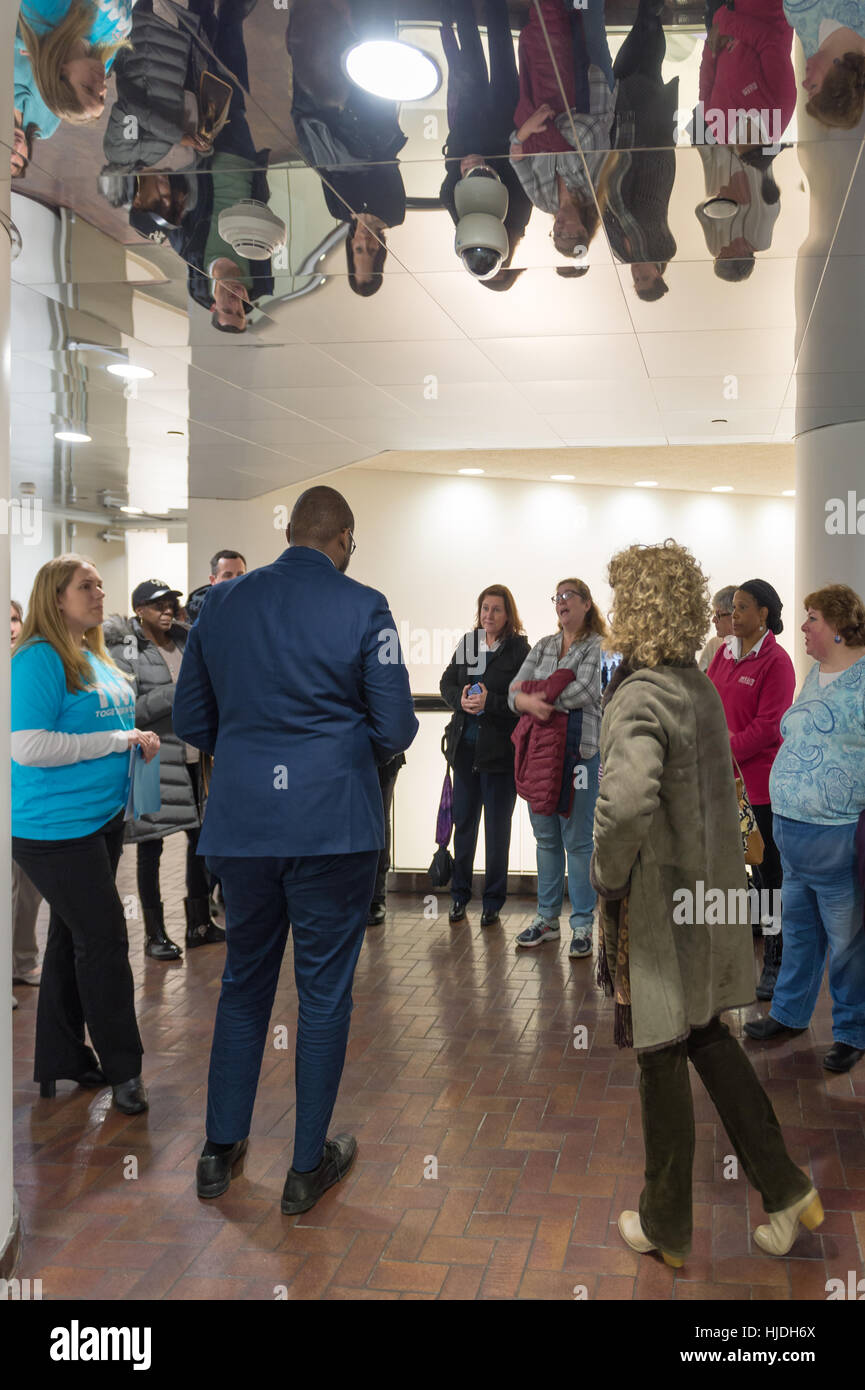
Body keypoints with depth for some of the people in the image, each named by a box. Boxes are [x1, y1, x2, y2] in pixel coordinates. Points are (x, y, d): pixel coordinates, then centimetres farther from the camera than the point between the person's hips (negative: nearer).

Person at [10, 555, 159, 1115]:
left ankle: (62, 1060, 28)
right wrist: (118, 740, -20)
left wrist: (137, 740, 6)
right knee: (104, 938, -4)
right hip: (57, 826, -9)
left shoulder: (96, 657, 12)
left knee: (73, 937, 16)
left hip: (102, 817, 9)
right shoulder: (40, 658, -16)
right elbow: (29, 747, -24)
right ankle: (123, 1068, 11)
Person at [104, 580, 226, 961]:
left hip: (193, 756, 6)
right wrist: (176, 693, -20)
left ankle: (199, 924, 24)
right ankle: (154, 934, 14)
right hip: (153, 761, -6)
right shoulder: (123, 651, -6)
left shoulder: (185, 641, 11)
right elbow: (128, 711, -15)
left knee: (200, 837, 11)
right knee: (150, 845, 2)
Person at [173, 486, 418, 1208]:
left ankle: (220, 1148, 28)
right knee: (324, 991, 8)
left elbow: (191, 722, 9)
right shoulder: (363, 608, -8)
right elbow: (396, 729, -8)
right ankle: (310, 1164, 20)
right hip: (334, 823, -4)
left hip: (240, 823, 4)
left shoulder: (222, 602, 4)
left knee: (244, 981, 19)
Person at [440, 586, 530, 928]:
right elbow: (447, 684, 9)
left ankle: (493, 903, 15)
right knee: (463, 822, 12)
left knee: (497, 827, 5)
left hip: (500, 749, -5)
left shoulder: (519, 649, -7)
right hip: (465, 744, 5)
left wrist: (489, 702, -22)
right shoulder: (467, 642, 8)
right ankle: (459, 896, 23)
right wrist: (461, 700, -10)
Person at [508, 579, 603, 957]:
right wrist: (529, 702, -17)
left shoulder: (599, 646, -2)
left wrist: (538, 695, -9)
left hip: (580, 752, -5)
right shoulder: (542, 647, 15)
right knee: (546, 837, 12)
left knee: (578, 840, -2)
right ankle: (547, 918, 22)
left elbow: (585, 691, -17)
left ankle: (582, 925, 8)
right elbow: (514, 692, 6)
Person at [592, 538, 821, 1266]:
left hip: (657, 906, -8)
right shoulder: (703, 688, 4)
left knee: (662, 1057, 8)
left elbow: (628, 801, -39)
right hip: (709, 892, 8)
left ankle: (667, 1227, 27)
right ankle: (785, 1187, 30)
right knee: (706, 1034, 24)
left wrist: (608, 878, -23)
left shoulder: (641, 699, -23)